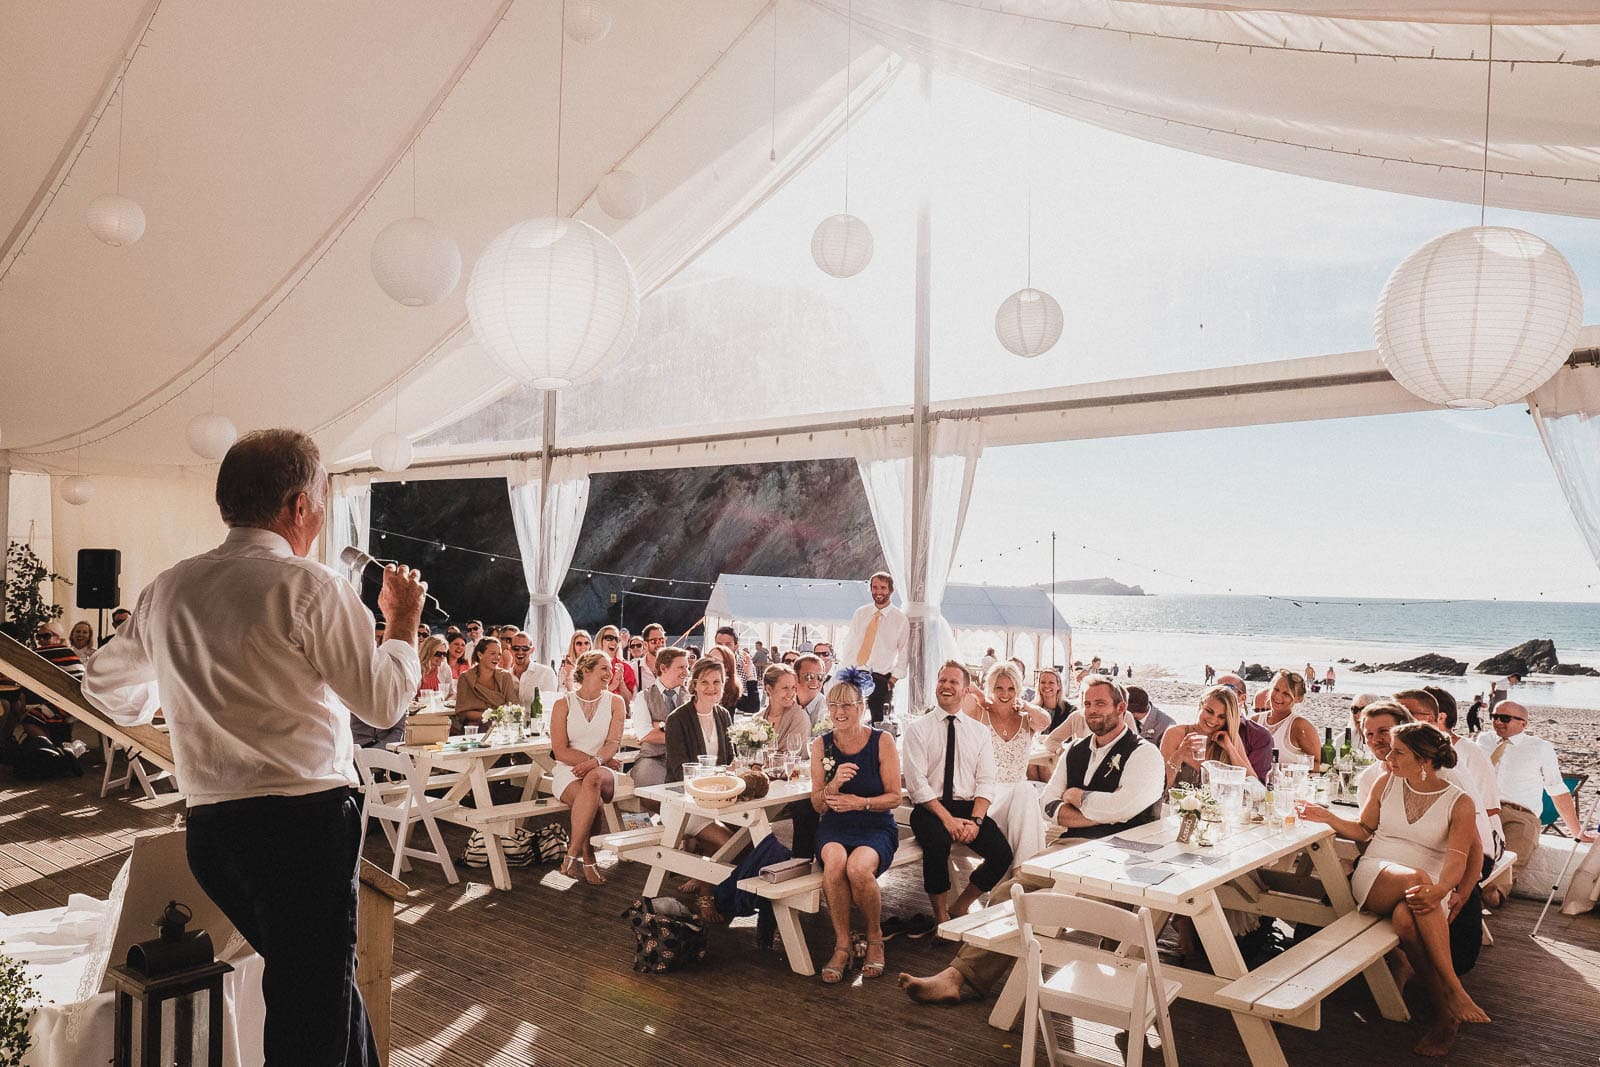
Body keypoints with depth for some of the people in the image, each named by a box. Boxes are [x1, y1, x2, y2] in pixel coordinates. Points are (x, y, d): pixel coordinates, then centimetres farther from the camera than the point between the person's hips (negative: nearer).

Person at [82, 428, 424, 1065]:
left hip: (209, 824, 7)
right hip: (305, 821, -7)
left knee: (324, 981, 23)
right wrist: (404, 621, 5)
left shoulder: (167, 590, 8)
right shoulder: (309, 587, -12)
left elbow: (108, 688, 24)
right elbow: (384, 702, -11)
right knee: (312, 1016, 2)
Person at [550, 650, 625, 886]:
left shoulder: (615, 702, 10)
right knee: (592, 798, -36)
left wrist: (595, 762, -24)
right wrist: (603, 760, -13)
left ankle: (573, 853, -31)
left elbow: (614, 742, -2)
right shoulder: (563, 703, 4)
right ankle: (588, 858, -24)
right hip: (569, 772, -1)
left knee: (593, 779, -36)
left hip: (603, 773, 1)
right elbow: (560, 751, -5)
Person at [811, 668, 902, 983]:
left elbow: (894, 797, -3)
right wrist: (835, 783, -18)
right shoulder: (821, 745, 2)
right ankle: (842, 945, -14)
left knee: (858, 867, -32)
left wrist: (861, 802, -21)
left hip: (876, 827, -2)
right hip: (835, 827, 2)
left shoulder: (882, 741, -4)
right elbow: (818, 805, 3)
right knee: (834, 861, -32)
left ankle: (875, 938, -3)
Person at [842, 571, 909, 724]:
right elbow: (850, 644, 11)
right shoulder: (860, 614, 9)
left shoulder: (900, 619, 1)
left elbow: (904, 654, 2)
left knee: (879, 721, -3)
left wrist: (893, 679, -5)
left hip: (881, 678, -2)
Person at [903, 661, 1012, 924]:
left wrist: (975, 820, -13)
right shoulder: (918, 729, 3)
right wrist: (947, 818, -17)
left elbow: (986, 782, 4)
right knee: (937, 842, -34)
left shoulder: (980, 731, 12)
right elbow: (916, 782, -6)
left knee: (1002, 853, -21)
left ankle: (960, 908, 3)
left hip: (968, 807, 3)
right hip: (930, 808, -3)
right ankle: (940, 917, -11)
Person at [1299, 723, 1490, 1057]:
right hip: (1374, 876, 1)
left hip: (1429, 889, -1)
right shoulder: (1386, 784, 10)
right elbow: (1364, 830, 18)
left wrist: (1440, 890, -32)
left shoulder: (1459, 803, 1)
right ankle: (1454, 994, -35)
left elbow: (1456, 857, -12)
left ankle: (1445, 1011, -25)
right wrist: (1328, 818, 0)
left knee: (1406, 918, -39)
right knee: (1415, 877, -37)